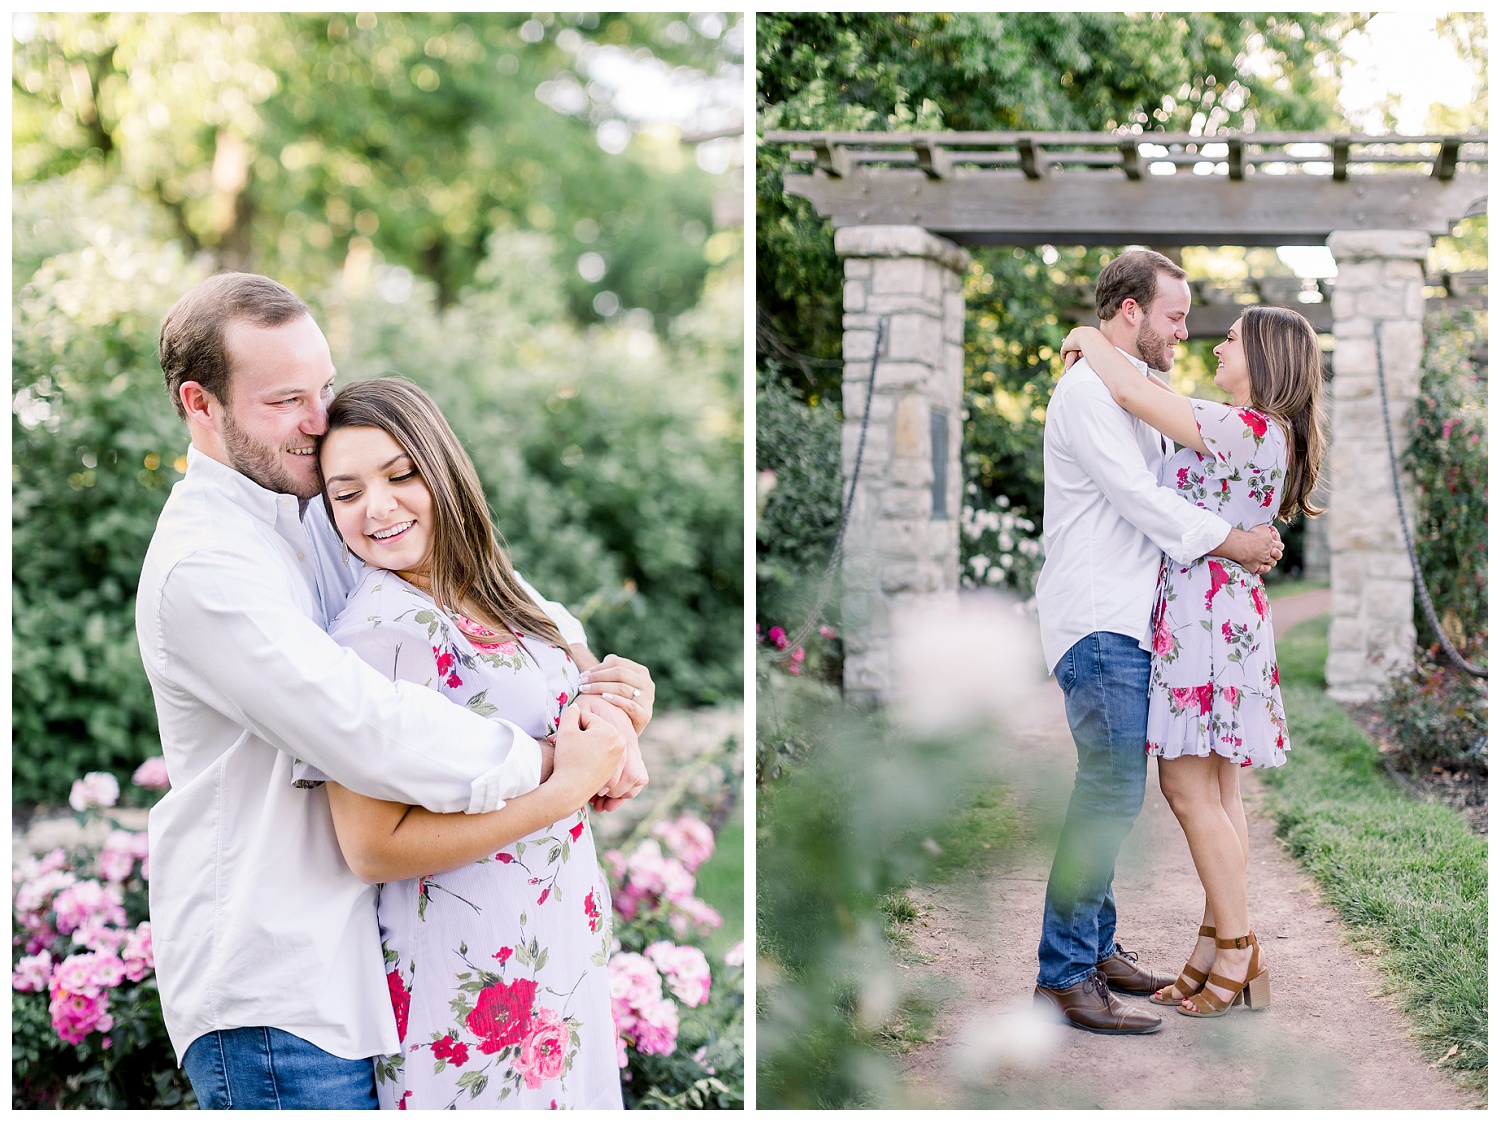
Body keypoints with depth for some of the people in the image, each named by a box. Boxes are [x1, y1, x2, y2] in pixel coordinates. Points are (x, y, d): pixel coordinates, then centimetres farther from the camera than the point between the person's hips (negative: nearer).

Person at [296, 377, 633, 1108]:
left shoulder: (485, 597, 6)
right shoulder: (378, 628, -19)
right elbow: (373, 848, -23)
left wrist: (613, 724, -5)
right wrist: (567, 786, -22)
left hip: (559, 957, 8)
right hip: (472, 984, -8)